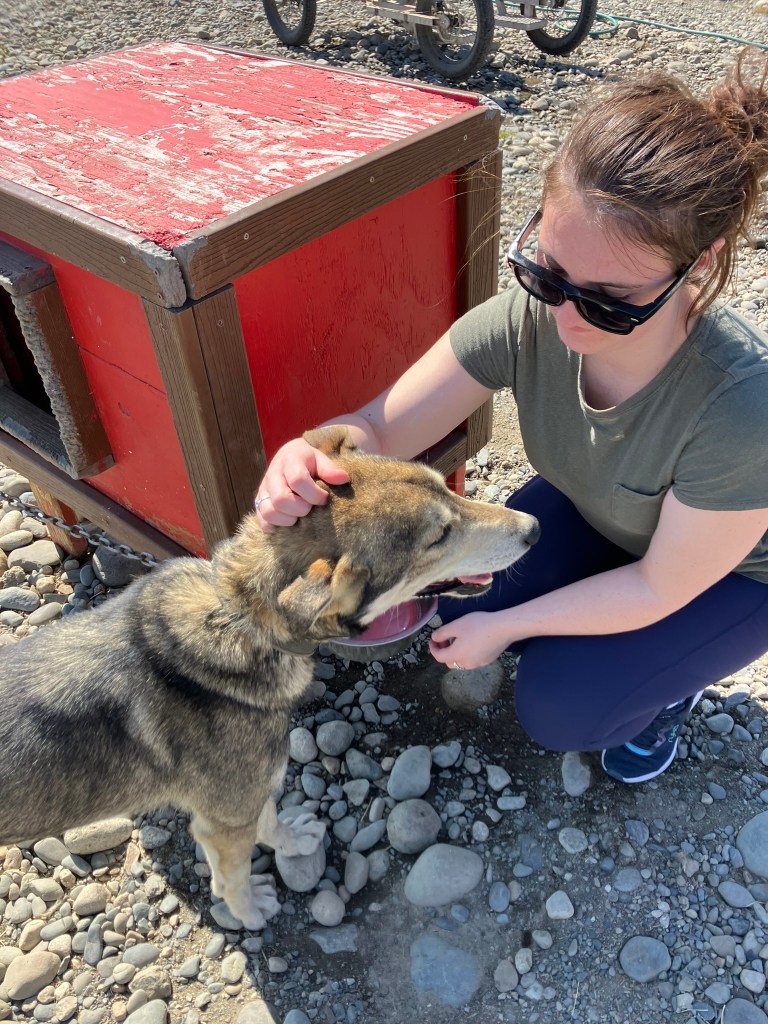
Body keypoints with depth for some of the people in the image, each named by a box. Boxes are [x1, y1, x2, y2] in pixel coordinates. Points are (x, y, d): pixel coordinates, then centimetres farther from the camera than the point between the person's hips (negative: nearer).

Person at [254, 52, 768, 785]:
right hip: (590, 514, 4)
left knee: (557, 708, -15)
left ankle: (667, 684, 17)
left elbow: (659, 589, -27)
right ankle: (587, 639, 16)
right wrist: (312, 456, -49)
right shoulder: (527, 317, -31)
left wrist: (504, 628, -19)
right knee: (462, 606, -12)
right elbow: (380, 428, -25)